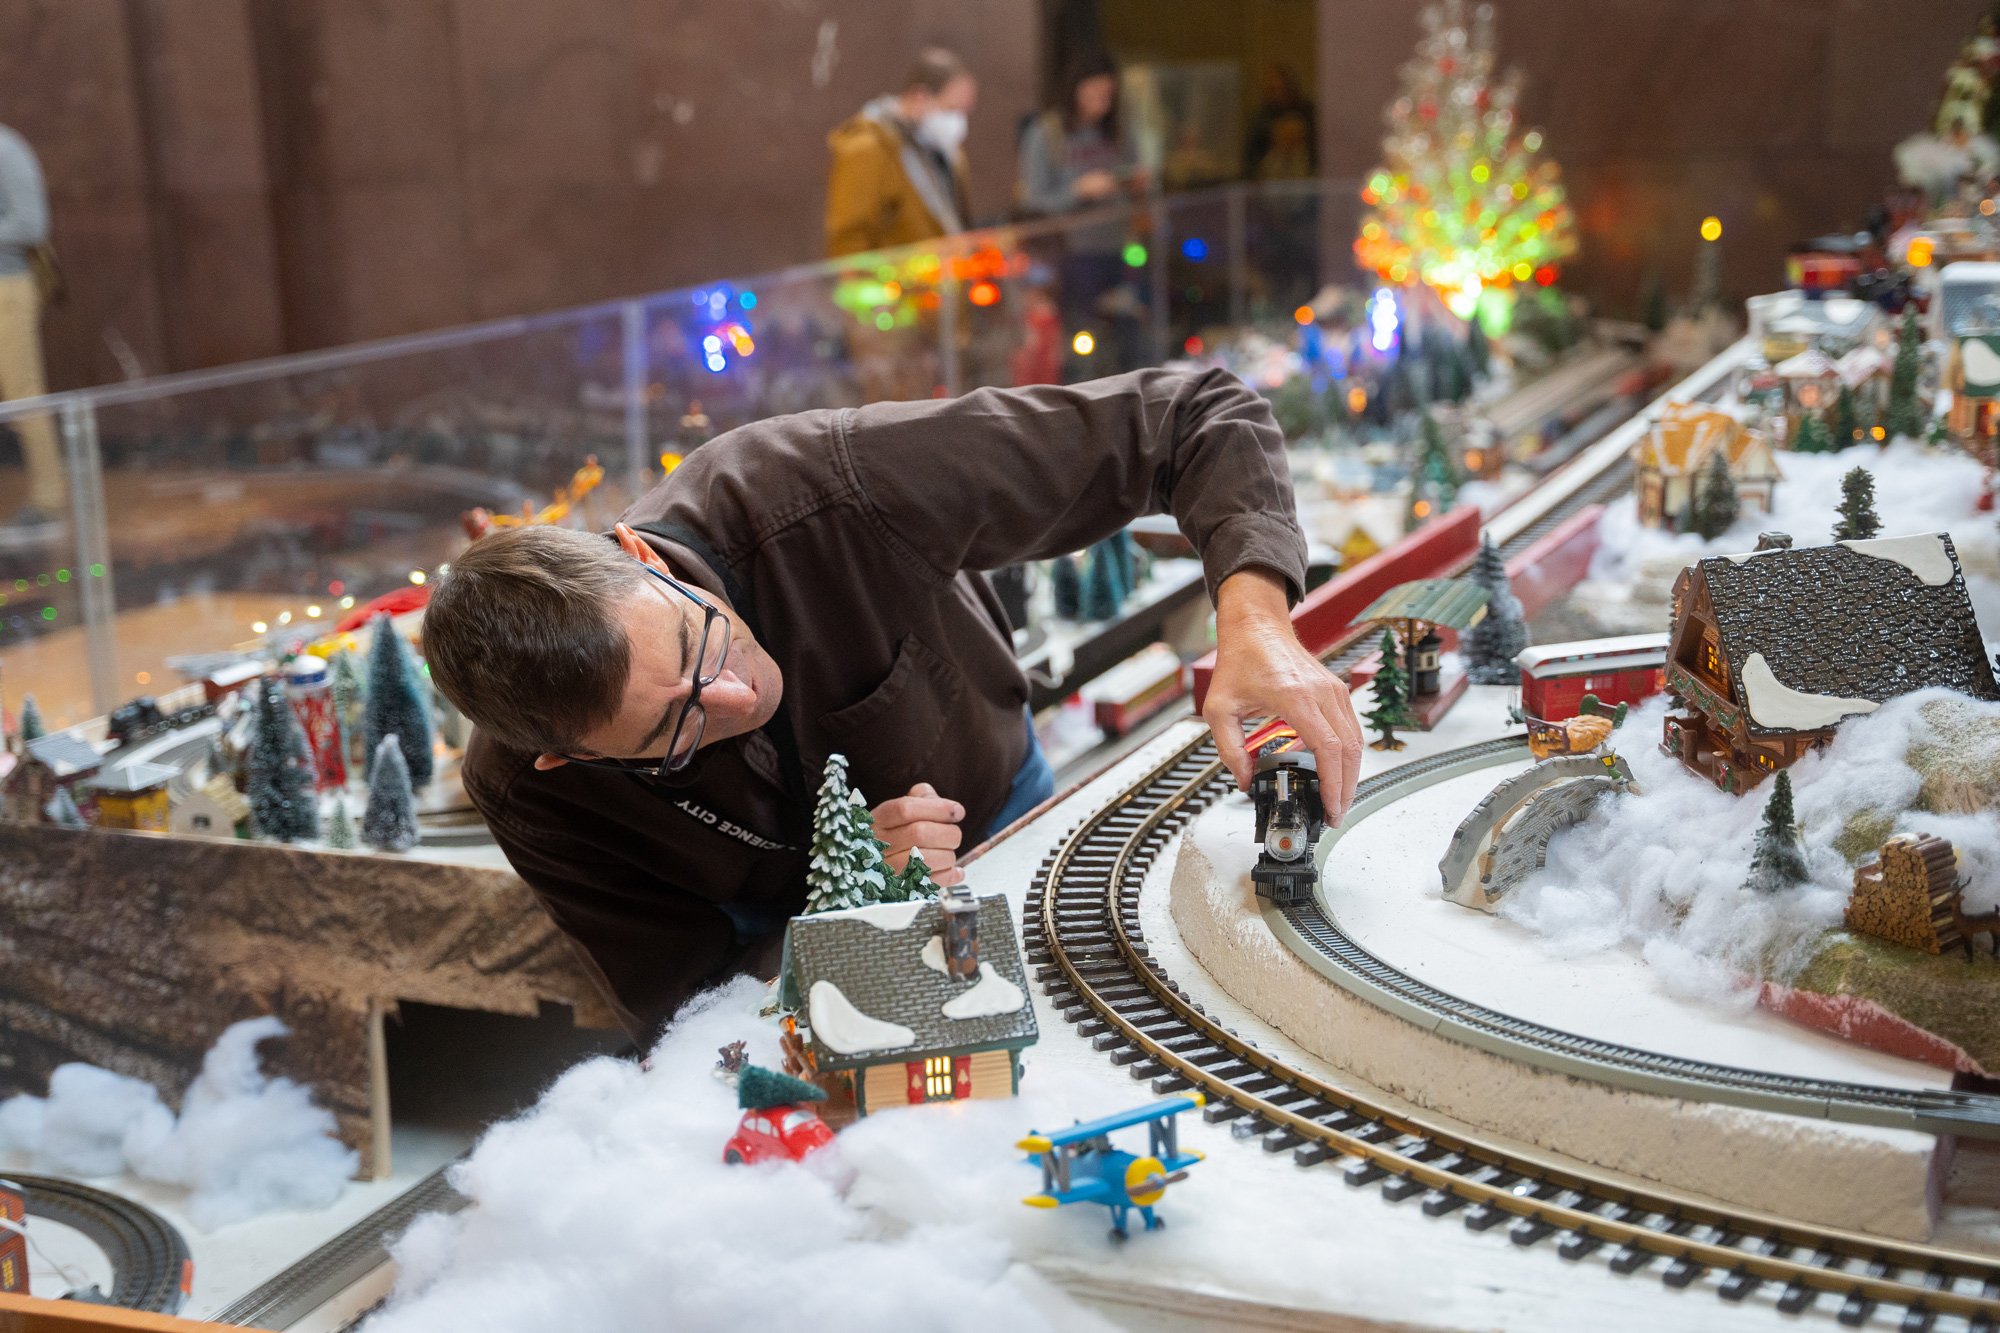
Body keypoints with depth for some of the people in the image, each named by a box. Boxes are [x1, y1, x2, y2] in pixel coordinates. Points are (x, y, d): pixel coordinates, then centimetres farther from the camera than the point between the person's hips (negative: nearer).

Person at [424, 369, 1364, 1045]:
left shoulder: (830, 495, -40)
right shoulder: (526, 788, -33)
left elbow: (1193, 417, -34)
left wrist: (1253, 621, -52)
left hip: (993, 811, 1)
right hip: (779, 938, -1)